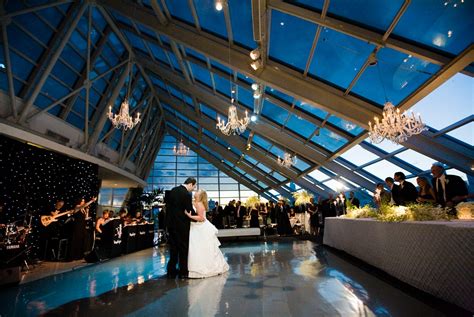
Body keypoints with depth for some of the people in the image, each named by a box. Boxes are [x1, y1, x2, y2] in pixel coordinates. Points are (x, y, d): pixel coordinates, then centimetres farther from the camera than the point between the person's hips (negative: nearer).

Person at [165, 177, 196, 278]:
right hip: (182, 224, -7)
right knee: (183, 248, 6)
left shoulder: (173, 190, 6)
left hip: (171, 223, 7)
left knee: (173, 247, 15)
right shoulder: (187, 194, -18)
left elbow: (168, 205, 12)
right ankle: (183, 272, 16)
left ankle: (171, 271, 23)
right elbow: (190, 211, -15)